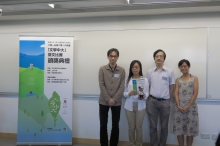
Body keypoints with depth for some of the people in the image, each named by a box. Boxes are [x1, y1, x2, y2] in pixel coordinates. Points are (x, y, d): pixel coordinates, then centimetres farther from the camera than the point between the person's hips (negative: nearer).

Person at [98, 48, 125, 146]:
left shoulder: (122, 70, 1)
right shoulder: (102, 69, -1)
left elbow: (121, 87, -3)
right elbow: (101, 85, -6)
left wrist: (114, 99, -11)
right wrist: (108, 99, -12)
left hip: (117, 102, 1)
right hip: (104, 101, 0)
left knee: (115, 125, 8)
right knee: (103, 125, 6)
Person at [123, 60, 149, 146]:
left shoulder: (145, 80, 1)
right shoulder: (127, 80, 4)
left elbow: (147, 93, -3)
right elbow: (124, 93, 3)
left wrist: (143, 96, -24)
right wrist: (129, 93, -18)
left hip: (140, 106, -1)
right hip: (129, 106, 1)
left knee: (139, 127, 8)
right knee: (131, 127, 9)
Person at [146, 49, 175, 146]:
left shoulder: (169, 72, -1)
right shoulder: (149, 72, 3)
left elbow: (171, 87, 3)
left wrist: (168, 100, 2)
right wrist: (147, 98, 2)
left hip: (164, 102, -1)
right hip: (152, 101, 1)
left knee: (164, 126, 11)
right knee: (153, 126, 9)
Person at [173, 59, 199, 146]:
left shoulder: (194, 78, 4)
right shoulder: (178, 80, 11)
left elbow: (195, 93, -4)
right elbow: (176, 93, 3)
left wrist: (188, 106, -11)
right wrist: (179, 106, -11)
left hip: (191, 107, -2)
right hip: (179, 107, 2)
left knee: (190, 129, 3)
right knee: (179, 129, 5)